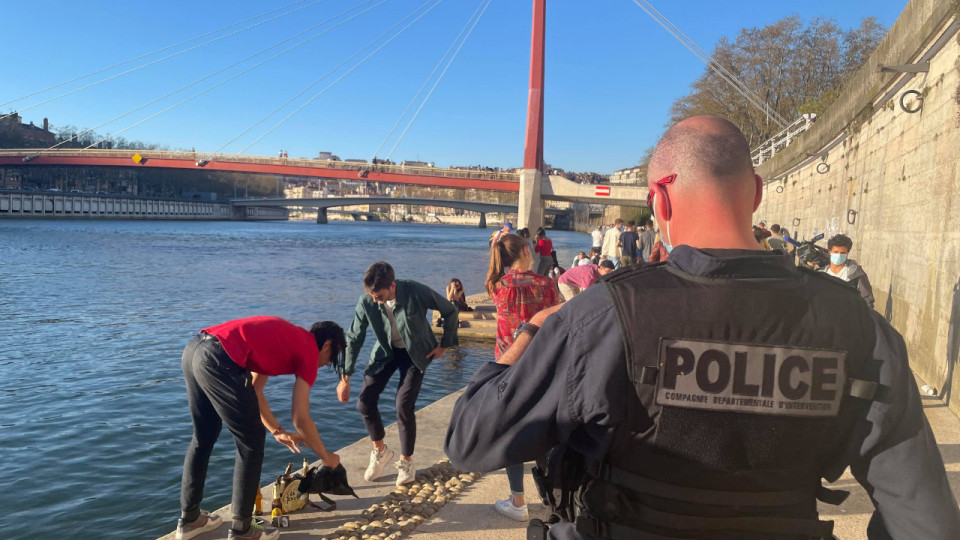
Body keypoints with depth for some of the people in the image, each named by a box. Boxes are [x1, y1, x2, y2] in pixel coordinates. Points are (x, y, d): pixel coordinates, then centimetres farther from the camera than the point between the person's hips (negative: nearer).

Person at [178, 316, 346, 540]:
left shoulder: (287, 336, 28)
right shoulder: (309, 350, 5)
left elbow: (252, 391, 30)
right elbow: (301, 419, 5)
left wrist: (277, 431, 36)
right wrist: (325, 456, 19)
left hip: (194, 348, 10)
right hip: (219, 360, -9)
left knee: (203, 438, 24)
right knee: (251, 444, 7)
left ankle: (189, 518, 37)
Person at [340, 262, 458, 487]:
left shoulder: (417, 292, -29)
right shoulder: (366, 302, -22)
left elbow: (450, 311, -12)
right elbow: (354, 338, -9)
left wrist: (444, 344, -7)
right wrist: (345, 377, -6)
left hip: (416, 353, -3)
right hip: (385, 351, 3)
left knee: (404, 406, -14)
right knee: (364, 402, -7)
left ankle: (406, 462, 10)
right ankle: (380, 451, 19)